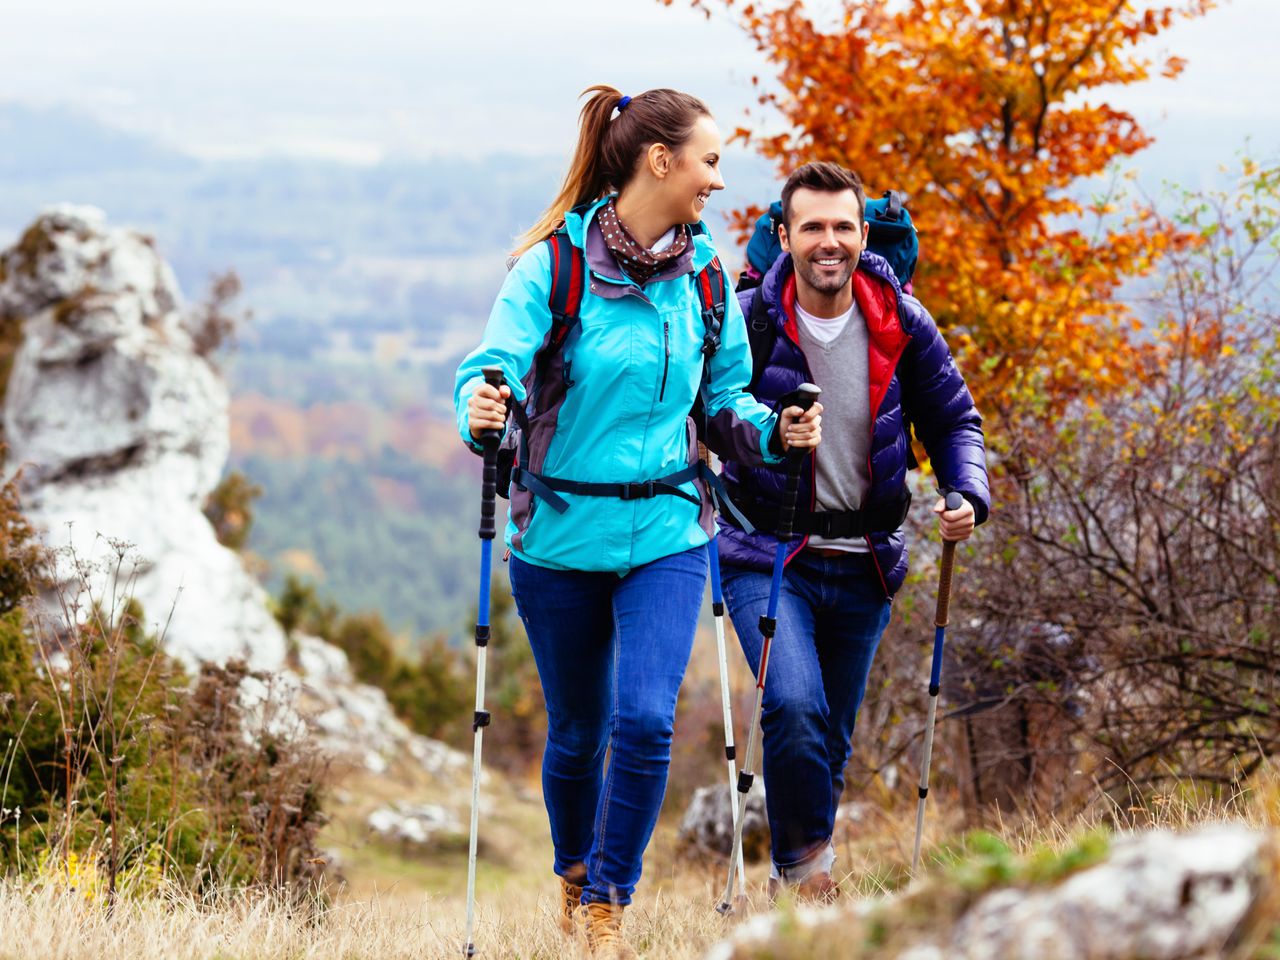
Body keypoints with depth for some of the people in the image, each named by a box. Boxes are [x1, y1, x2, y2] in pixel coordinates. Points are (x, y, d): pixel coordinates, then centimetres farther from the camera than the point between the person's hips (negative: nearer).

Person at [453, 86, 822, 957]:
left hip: (667, 532, 2)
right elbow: (495, 364, -19)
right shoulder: (554, 264, -10)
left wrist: (772, 431, -8)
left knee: (647, 721, -15)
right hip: (562, 534, -2)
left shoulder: (702, 274, 3)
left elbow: (723, 396, 12)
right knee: (578, 732, 11)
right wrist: (482, 409, -41)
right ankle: (574, 874, 40)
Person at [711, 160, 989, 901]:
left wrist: (967, 494, -7)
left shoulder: (902, 324, -1)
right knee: (795, 709, -24)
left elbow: (952, 418, 10)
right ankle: (807, 865, -5)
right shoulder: (746, 322, -9)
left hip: (864, 564, 3)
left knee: (832, 741, 12)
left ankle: (796, 877, 31)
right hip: (768, 555, -3)